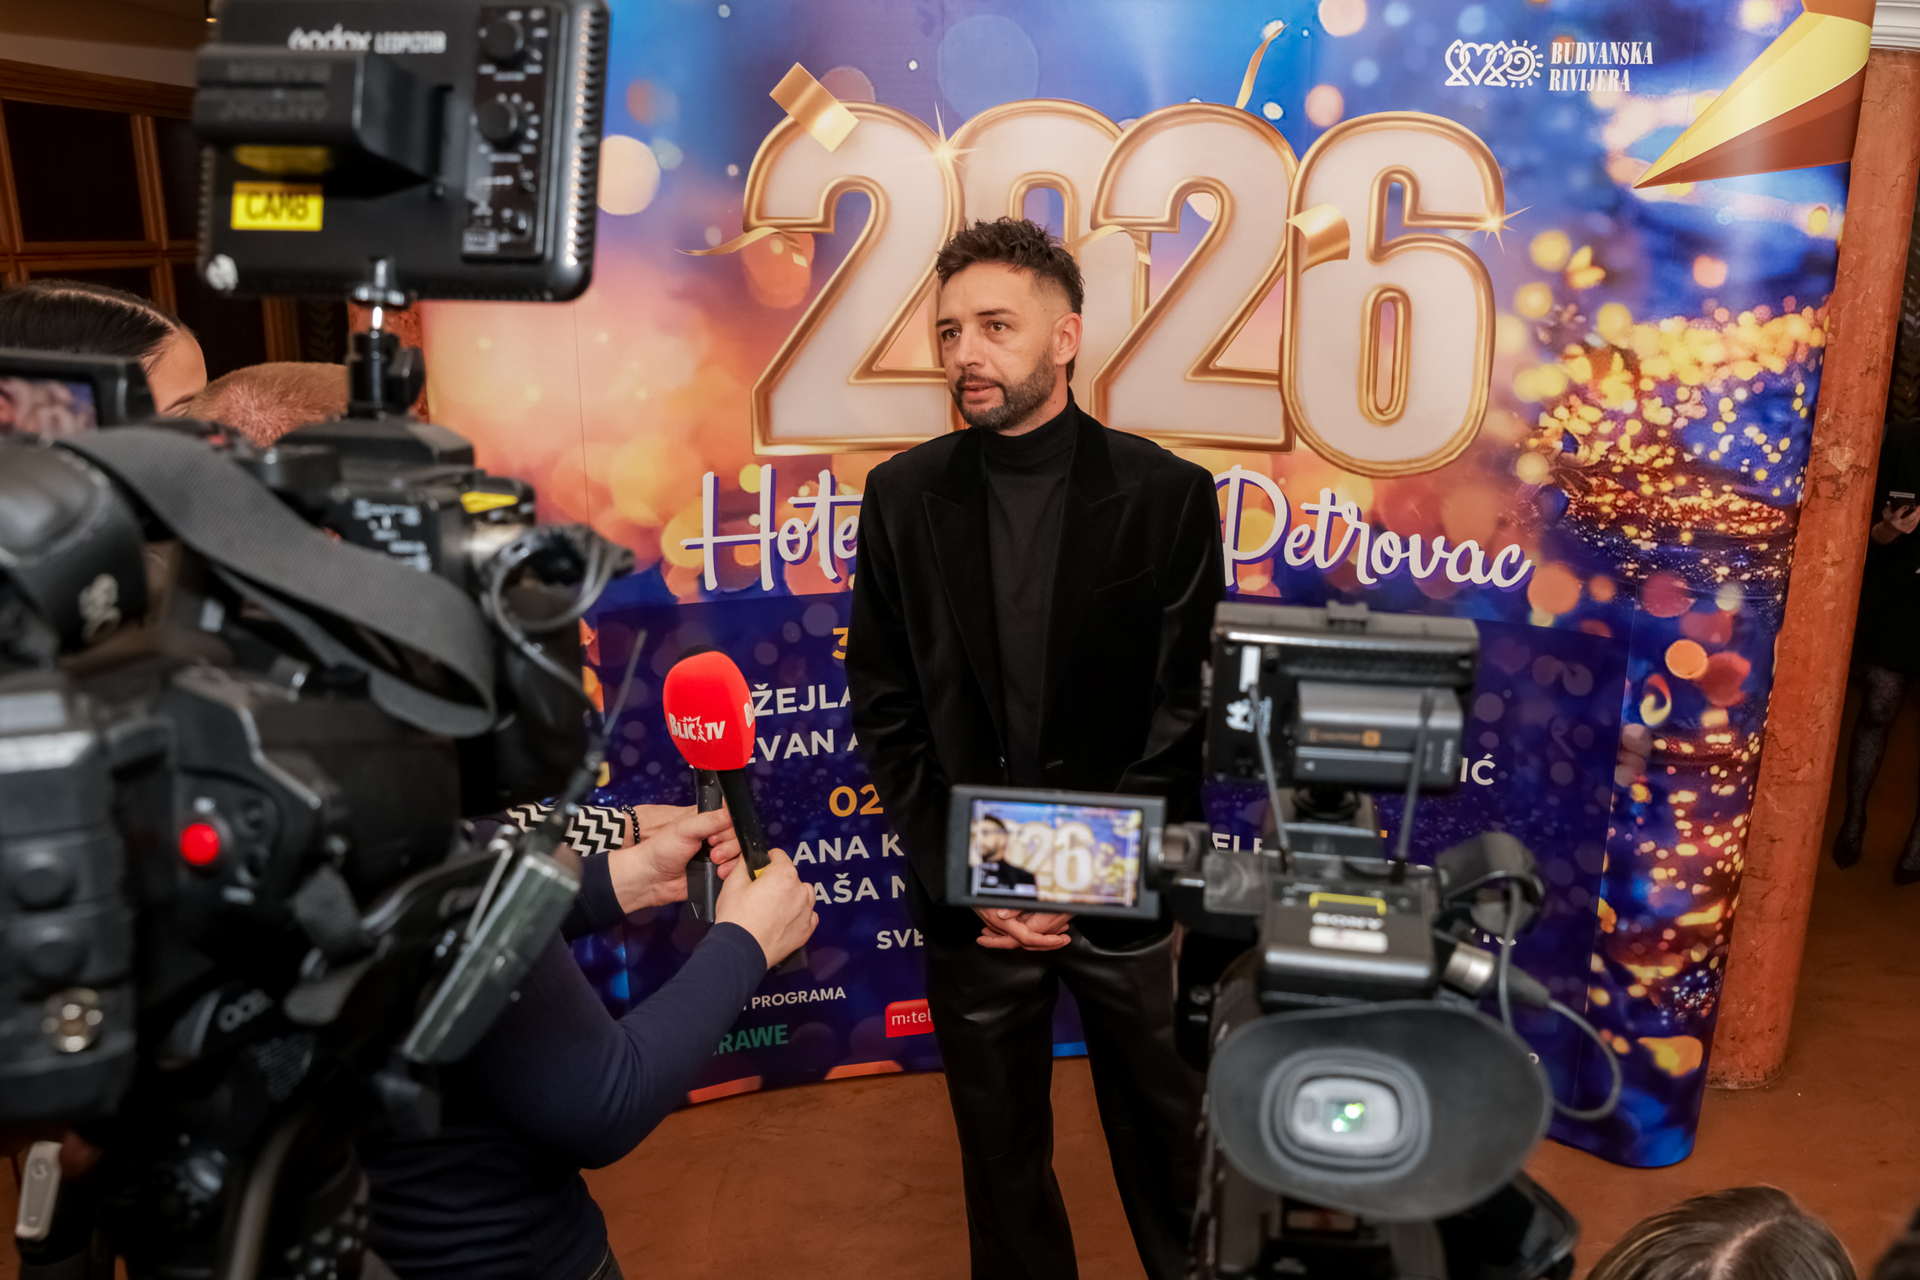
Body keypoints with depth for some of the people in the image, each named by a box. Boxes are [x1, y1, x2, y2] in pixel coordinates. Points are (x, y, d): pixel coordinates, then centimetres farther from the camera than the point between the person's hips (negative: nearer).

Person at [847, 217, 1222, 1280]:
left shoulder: (1166, 494, -6)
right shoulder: (902, 494, -1)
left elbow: (1185, 713, -6)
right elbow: (885, 712, -1)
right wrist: (962, 882, -9)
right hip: (968, 900, 2)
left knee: (1165, 1145, 14)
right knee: (1000, 1153, 16)